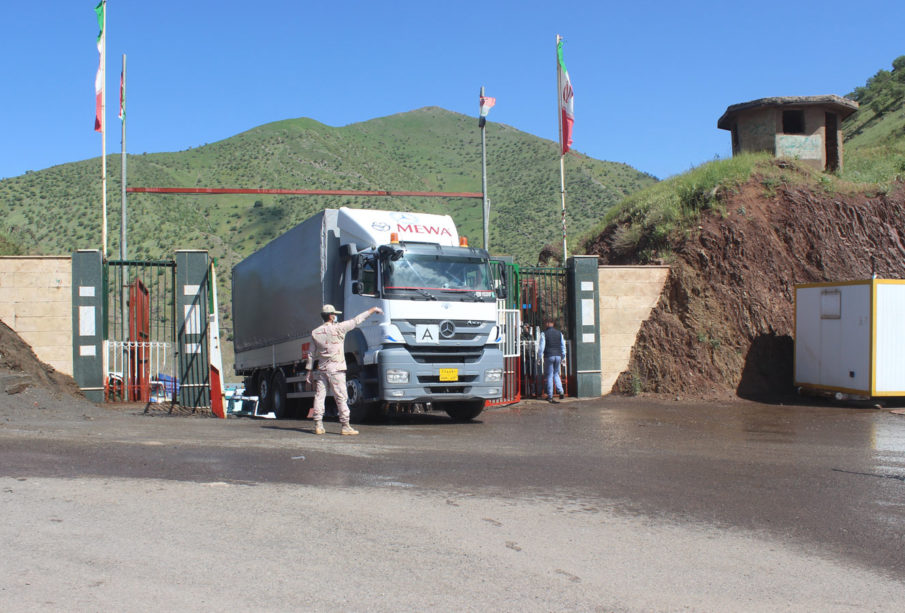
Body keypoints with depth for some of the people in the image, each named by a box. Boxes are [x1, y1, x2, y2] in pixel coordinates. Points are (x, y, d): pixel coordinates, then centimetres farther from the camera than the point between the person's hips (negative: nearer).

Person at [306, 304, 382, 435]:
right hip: (336, 369, -4)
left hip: (321, 369, 5)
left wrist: (309, 371, 13)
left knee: (319, 396, 6)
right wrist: (372, 310, 6)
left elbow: (312, 354, 9)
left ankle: (318, 425, 6)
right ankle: (345, 426, -2)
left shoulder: (315, 333, 6)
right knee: (341, 397, -2)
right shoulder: (338, 328, -8)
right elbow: (356, 320, -3)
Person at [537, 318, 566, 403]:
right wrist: (562, 357, 20)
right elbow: (563, 346, 11)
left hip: (549, 356, -4)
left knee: (549, 376, 3)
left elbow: (541, 346, -6)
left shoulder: (544, 333, -4)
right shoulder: (559, 333, 8)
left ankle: (550, 396, 4)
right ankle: (561, 391, 2)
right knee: (556, 374, 18)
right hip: (558, 355, 4)